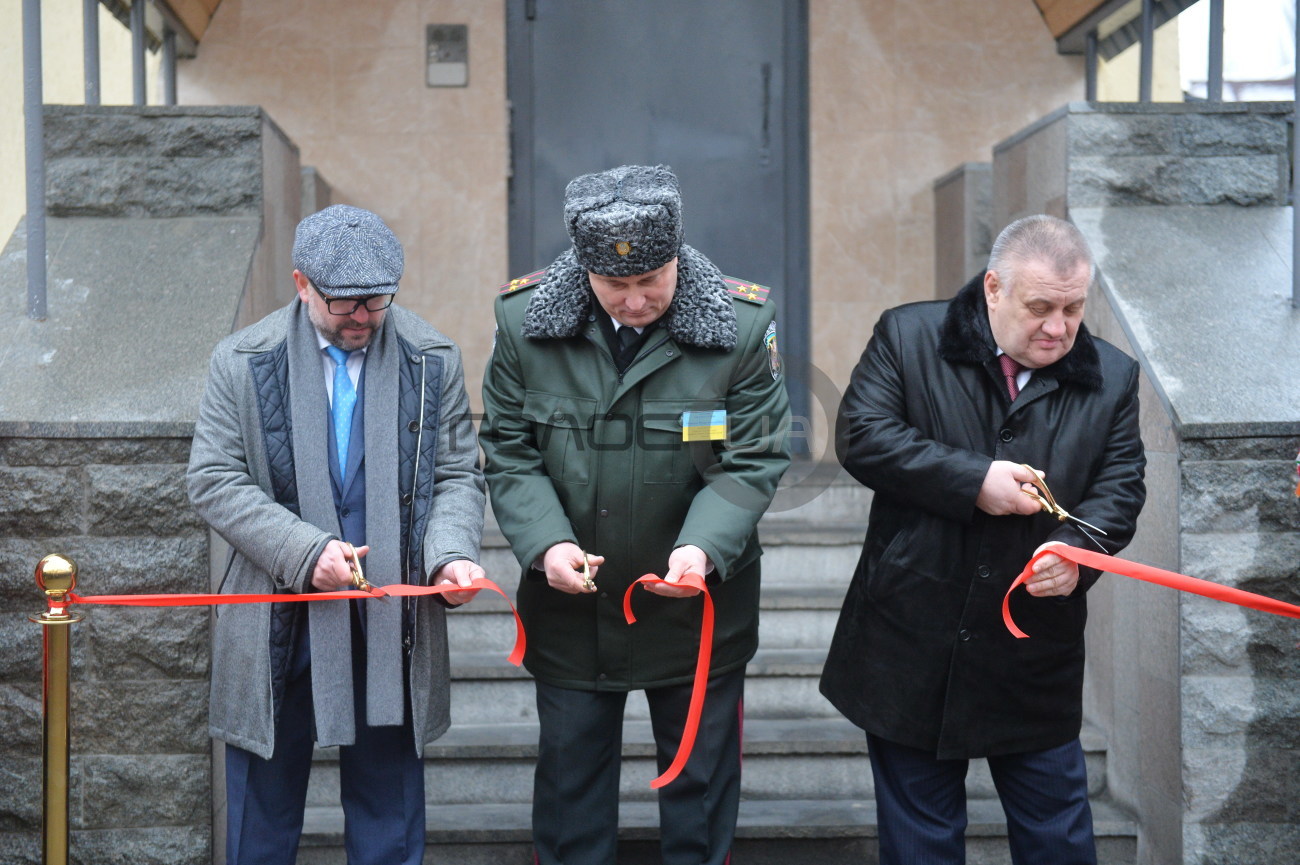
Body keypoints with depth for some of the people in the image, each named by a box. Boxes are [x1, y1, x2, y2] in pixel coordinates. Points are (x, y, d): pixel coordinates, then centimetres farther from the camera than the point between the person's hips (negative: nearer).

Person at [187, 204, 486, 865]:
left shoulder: (432, 360, 1)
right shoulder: (244, 362, -3)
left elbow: (457, 476, 3)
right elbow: (213, 480, -6)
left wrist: (451, 552, -17)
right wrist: (303, 550, -19)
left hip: (391, 622, 1)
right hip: (276, 629, 0)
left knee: (389, 811, 12)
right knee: (263, 801, 14)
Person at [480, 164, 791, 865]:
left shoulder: (742, 324, -13)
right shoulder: (525, 318, -9)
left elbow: (752, 461, -11)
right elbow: (508, 451, -4)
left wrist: (703, 547, -27)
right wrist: (546, 543, -20)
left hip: (697, 601, -1)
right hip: (571, 600, 1)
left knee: (700, 778, 15)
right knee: (570, 771, 17)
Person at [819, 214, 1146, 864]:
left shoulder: (1110, 378, 4)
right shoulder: (908, 337, -4)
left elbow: (1119, 487, 1)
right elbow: (861, 436, -12)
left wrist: (1078, 548, -20)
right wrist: (973, 481, -19)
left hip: (1036, 660, 2)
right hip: (913, 642, -1)